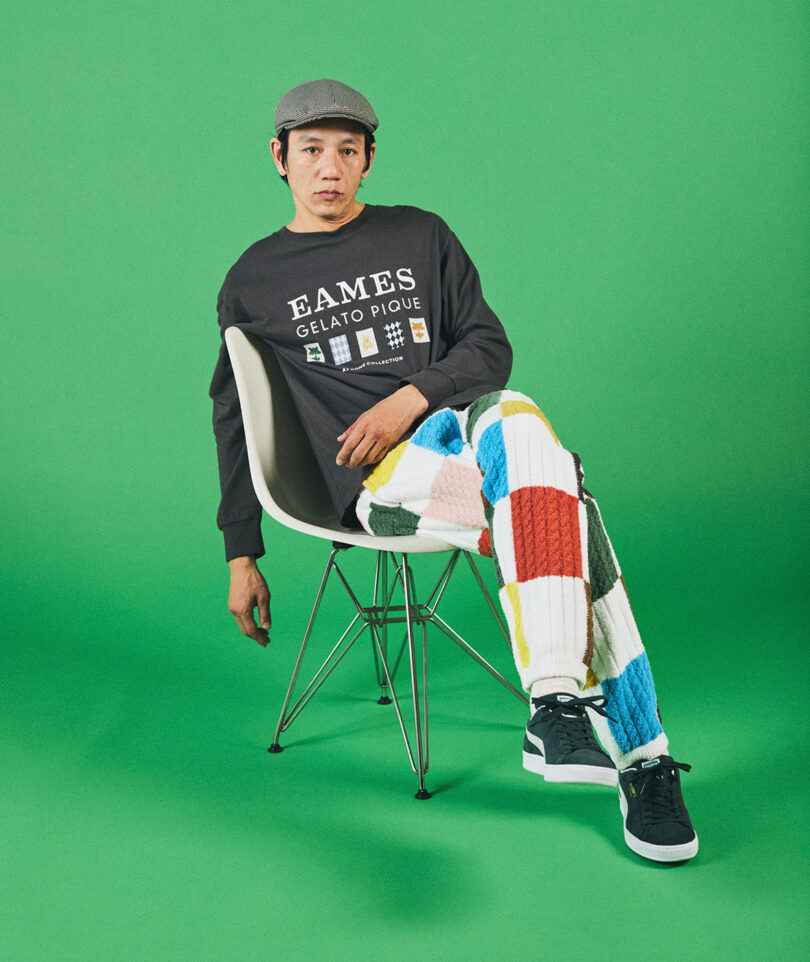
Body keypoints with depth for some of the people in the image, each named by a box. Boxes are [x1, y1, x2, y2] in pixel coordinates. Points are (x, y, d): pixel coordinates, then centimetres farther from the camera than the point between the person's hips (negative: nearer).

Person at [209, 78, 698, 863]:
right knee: (563, 510, -31)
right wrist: (241, 557, 14)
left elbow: (490, 349, 12)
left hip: (464, 431, 2)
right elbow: (234, 423, 18)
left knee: (511, 415, -37)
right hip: (372, 478, -2)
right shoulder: (252, 282, 15)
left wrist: (412, 397, -8)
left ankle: (559, 705, -39)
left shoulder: (422, 236, 19)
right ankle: (637, 754, -32)